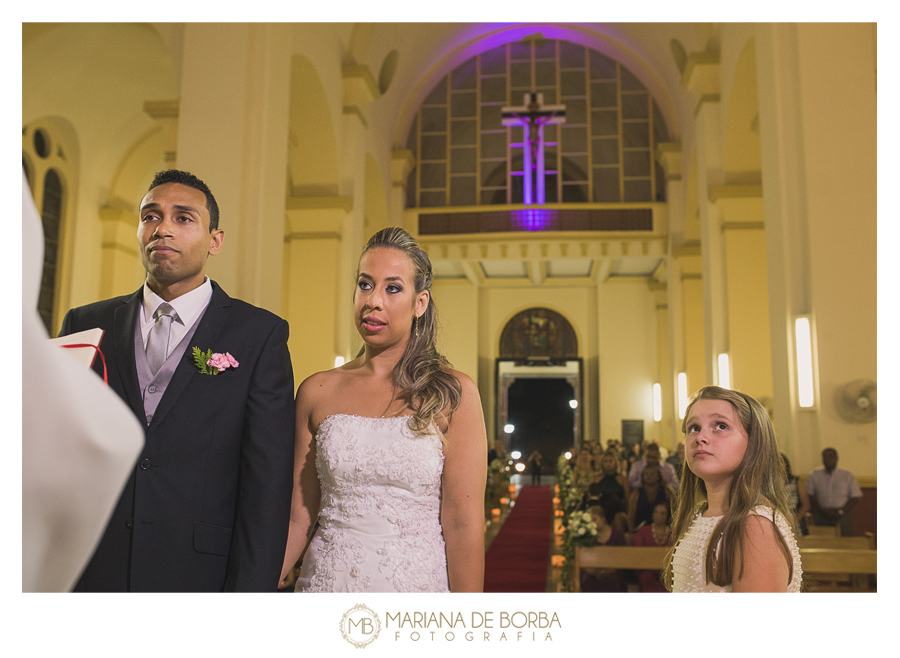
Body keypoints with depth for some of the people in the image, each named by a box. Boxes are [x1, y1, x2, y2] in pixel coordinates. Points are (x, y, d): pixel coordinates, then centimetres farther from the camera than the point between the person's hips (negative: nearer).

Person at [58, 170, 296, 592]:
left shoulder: (261, 335, -5)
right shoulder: (85, 326, 6)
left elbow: (267, 484, -8)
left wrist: (249, 592, -13)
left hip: (199, 574, -2)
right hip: (89, 576, 3)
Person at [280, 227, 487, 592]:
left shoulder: (453, 393, -7)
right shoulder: (317, 391, 1)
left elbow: (464, 524, -9)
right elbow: (298, 517, 3)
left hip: (418, 581, -2)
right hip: (327, 579, 2)